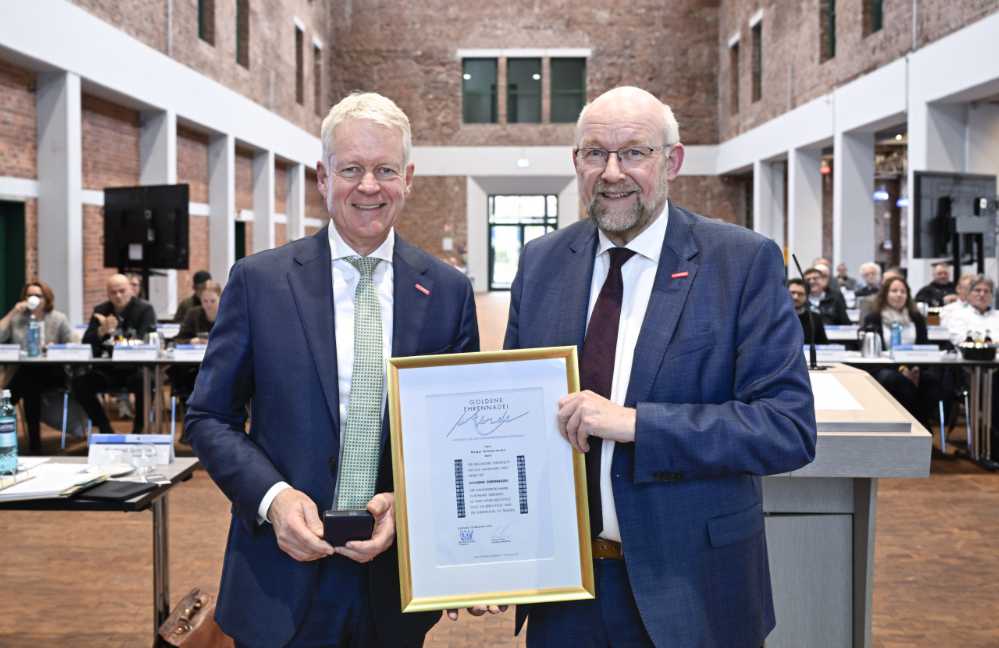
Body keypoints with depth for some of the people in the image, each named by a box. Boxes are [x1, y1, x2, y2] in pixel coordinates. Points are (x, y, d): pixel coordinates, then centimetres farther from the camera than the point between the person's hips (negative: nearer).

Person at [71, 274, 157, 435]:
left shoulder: (145, 309, 0)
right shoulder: (100, 311, 11)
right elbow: (86, 344, 3)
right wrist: (102, 331, -16)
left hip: (135, 368, -4)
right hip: (107, 370, 4)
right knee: (79, 383, -19)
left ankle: (138, 430, -12)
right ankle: (105, 429, -2)